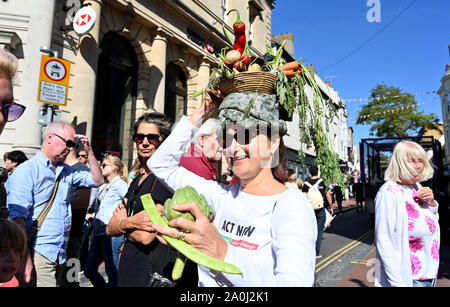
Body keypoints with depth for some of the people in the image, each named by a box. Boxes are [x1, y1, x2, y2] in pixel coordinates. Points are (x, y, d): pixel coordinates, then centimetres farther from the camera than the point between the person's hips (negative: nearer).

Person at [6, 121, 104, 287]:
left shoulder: (66, 171, 13)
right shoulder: (26, 170, -8)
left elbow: (98, 180, 15)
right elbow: (18, 217, -15)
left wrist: (89, 150, 6)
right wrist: (25, 260, -20)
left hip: (60, 253, 6)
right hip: (39, 253, -6)